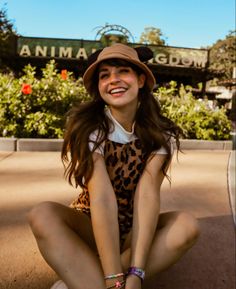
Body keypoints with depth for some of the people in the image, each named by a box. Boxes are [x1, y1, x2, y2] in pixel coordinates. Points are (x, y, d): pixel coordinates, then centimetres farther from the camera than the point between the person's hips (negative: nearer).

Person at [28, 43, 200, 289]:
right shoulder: (88, 128, -17)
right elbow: (102, 197, -28)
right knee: (43, 215, -28)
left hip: (134, 230, 2)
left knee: (187, 225, -27)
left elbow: (147, 195, -23)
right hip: (91, 227, -2)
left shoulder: (160, 134, -10)